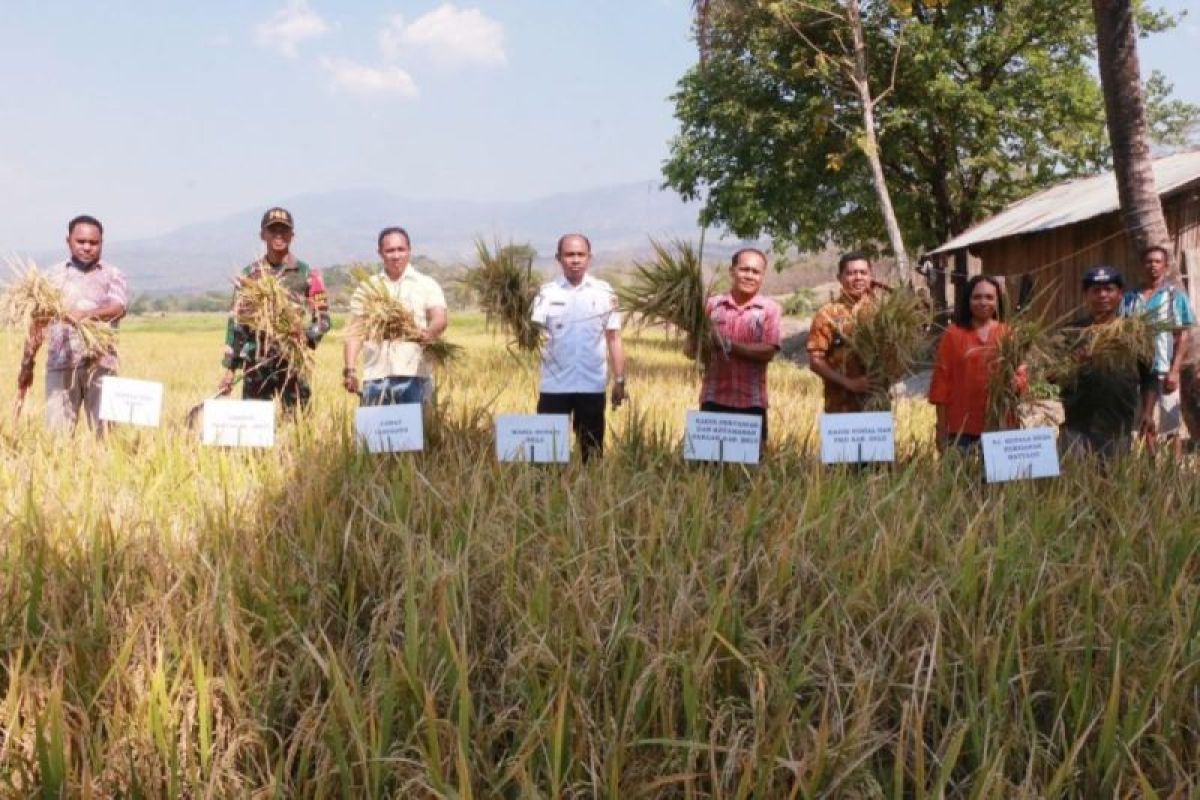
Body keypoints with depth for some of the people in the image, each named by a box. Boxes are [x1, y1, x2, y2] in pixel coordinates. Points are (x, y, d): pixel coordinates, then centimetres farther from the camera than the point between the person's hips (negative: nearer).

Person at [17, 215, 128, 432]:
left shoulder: (112, 275, 9)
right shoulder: (53, 275, 16)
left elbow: (117, 308, -11)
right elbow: (37, 324, 16)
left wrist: (85, 315, -30)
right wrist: (27, 366, 11)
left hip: (100, 364, -1)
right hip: (60, 365, 2)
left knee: (105, 429, -4)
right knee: (57, 432, -3)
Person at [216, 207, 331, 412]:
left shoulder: (307, 275, 6)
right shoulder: (249, 275, 10)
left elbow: (323, 319, 5)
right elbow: (236, 323, 10)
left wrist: (306, 336, -17)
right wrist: (229, 369, 5)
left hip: (294, 365, -2)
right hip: (255, 366, 2)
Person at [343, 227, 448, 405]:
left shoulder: (426, 284, 8)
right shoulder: (367, 288, 14)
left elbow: (440, 319, -7)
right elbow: (355, 332, 13)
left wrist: (429, 333, -31)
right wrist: (350, 370, -1)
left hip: (414, 376, -2)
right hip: (375, 378, 2)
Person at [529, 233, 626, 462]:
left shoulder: (604, 292, 3)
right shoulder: (547, 292, 2)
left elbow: (613, 338, 5)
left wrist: (619, 380, 3)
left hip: (592, 385, 0)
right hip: (553, 385, 0)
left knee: (592, 449, 9)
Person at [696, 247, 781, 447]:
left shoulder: (769, 308, 1)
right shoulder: (713, 305, 6)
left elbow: (768, 351, -10)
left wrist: (729, 345, -16)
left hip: (752, 402, -1)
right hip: (714, 399, 1)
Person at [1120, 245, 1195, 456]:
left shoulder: (1175, 295, 3)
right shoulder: (1130, 298, 10)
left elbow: (1182, 336, -1)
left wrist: (1175, 371, -10)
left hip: (1164, 371, -3)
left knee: (1172, 427, 3)